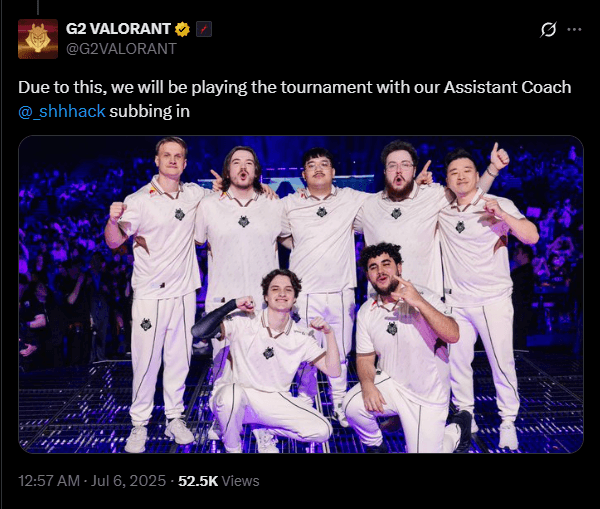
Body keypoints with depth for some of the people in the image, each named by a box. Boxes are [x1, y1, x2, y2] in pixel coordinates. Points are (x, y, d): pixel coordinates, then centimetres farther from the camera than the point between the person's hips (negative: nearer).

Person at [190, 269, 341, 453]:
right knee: (232, 394, -38)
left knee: (323, 431, -15)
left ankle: (264, 427, 10)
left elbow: (333, 371, -5)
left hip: (276, 401, 3)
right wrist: (233, 304, -24)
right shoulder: (243, 322, -11)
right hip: (240, 397, -3)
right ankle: (232, 448, -7)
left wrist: (329, 334, -17)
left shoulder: (302, 337, -1)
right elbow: (198, 331, -23)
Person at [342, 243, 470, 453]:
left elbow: (453, 335, -28)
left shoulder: (424, 297, -16)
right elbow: (365, 357, 2)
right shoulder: (366, 311, -4)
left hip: (428, 394, -2)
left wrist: (419, 303, -37)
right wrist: (367, 385, -19)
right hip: (390, 384, 3)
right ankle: (374, 444, 9)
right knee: (353, 405, -24)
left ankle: (457, 430, 27)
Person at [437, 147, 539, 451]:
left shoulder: (499, 205, -3)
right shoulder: (440, 209, 6)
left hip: (493, 300, -3)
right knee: (457, 361, 7)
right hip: (456, 301, 3)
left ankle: (508, 423, 14)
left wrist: (502, 215, -24)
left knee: (502, 361, 0)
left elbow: (532, 236, -11)